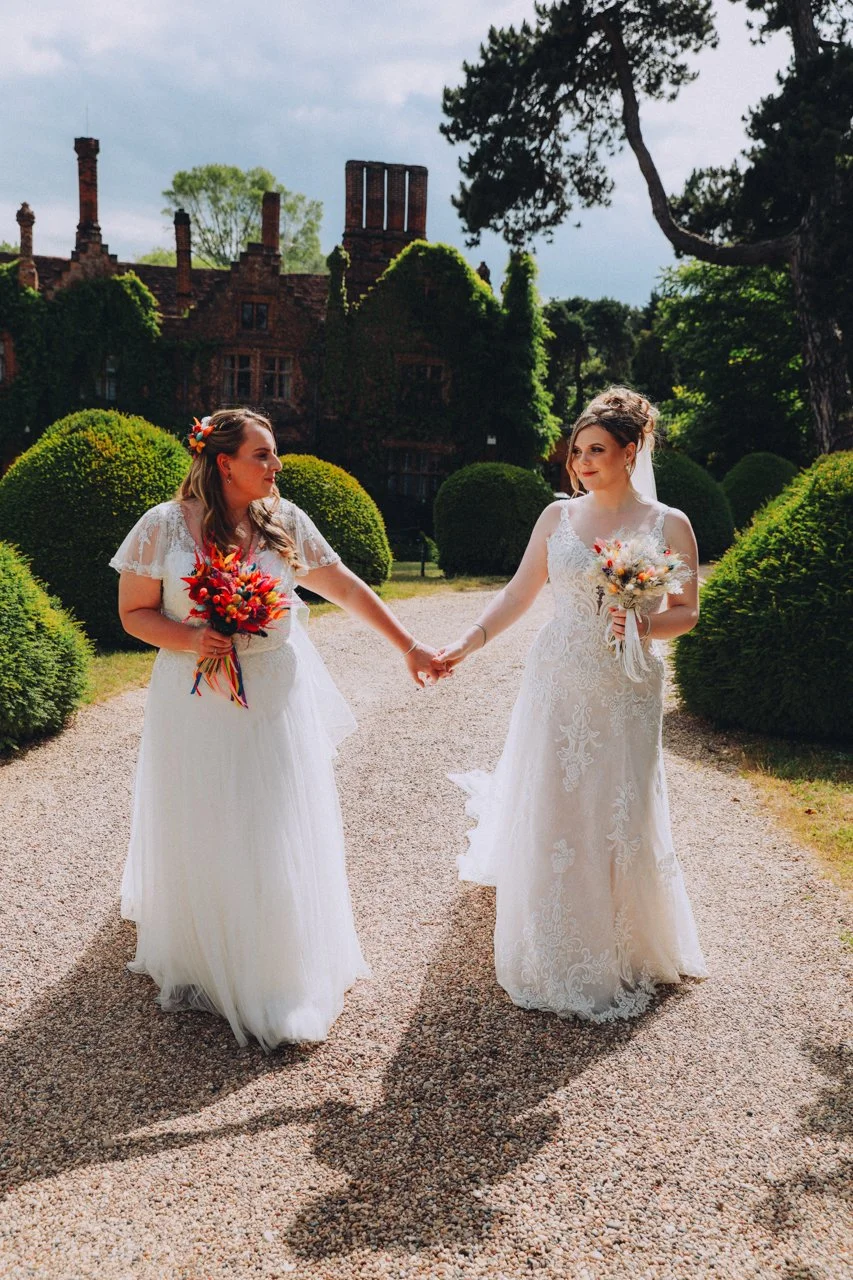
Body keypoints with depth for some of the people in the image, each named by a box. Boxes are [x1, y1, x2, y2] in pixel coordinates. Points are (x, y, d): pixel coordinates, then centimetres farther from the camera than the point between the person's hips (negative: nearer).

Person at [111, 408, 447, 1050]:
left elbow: (347, 588, 4)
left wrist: (410, 646, 2)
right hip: (197, 702, -1)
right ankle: (203, 959, 33)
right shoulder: (165, 526, -5)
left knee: (278, 833, 5)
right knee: (202, 834, 9)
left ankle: (280, 972, 24)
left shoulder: (285, 521, 0)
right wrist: (190, 640, -19)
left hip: (277, 699, 1)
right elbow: (135, 612, -1)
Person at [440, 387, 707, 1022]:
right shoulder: (558, 516, 4)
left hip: (626, 692, -2)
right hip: (556, 684, 2)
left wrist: (643, 624, -17)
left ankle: (621, 953, 27)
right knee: (548, 815, 5)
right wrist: (467, 642, -3)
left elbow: (687, 612, 2)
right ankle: (556, 956, 25)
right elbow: (518, 594, 7)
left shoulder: (669, 524, -2)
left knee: (619, 819, 2)